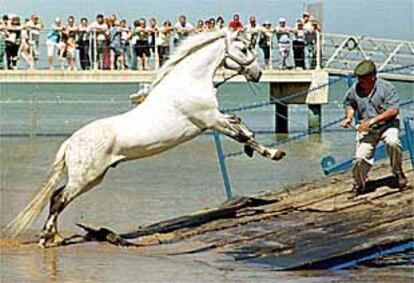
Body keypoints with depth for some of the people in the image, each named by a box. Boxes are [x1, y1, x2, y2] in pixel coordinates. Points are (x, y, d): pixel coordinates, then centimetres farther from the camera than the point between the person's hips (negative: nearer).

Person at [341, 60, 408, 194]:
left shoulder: (386, 88, -12)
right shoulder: (354, 90, 0)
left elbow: (394, 110, -17)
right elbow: (349, 104, 21)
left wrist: (372, 120, -22)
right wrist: (349, 117, -1)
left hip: (387, 125, -3)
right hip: (366, 129, 3)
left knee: (392, 142, -34)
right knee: (361, 157, -14)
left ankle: (398, 173, -10)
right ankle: (359, 185, 13)